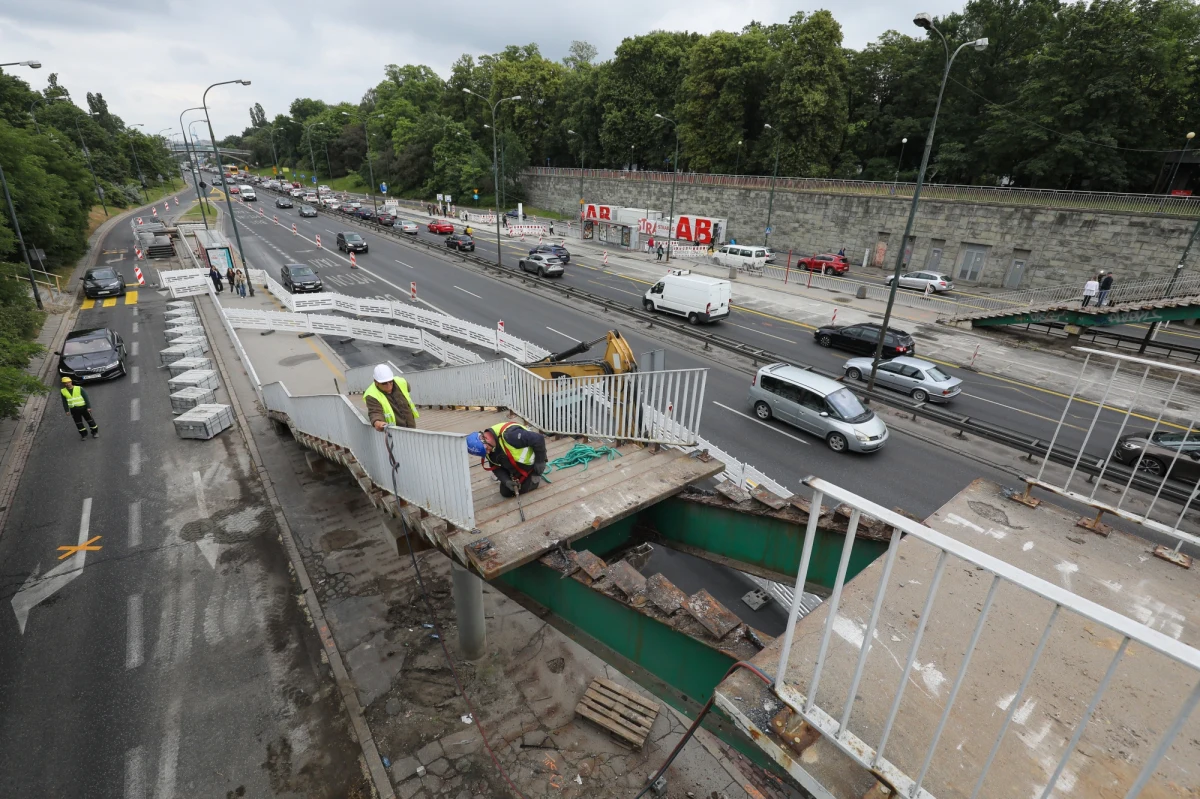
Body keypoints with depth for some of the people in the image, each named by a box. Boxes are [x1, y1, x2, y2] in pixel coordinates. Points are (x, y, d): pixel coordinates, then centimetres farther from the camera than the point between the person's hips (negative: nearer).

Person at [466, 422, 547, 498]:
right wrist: (506, 481, -22)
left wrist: (540, 462, -25)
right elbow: (496, 468, -3)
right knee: (505, 492, 7)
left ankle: (535, 473, 17)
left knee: (523, 489, -6)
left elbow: (538, 439, -38)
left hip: (530, 463, -6)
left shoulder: (509, 434, -42)